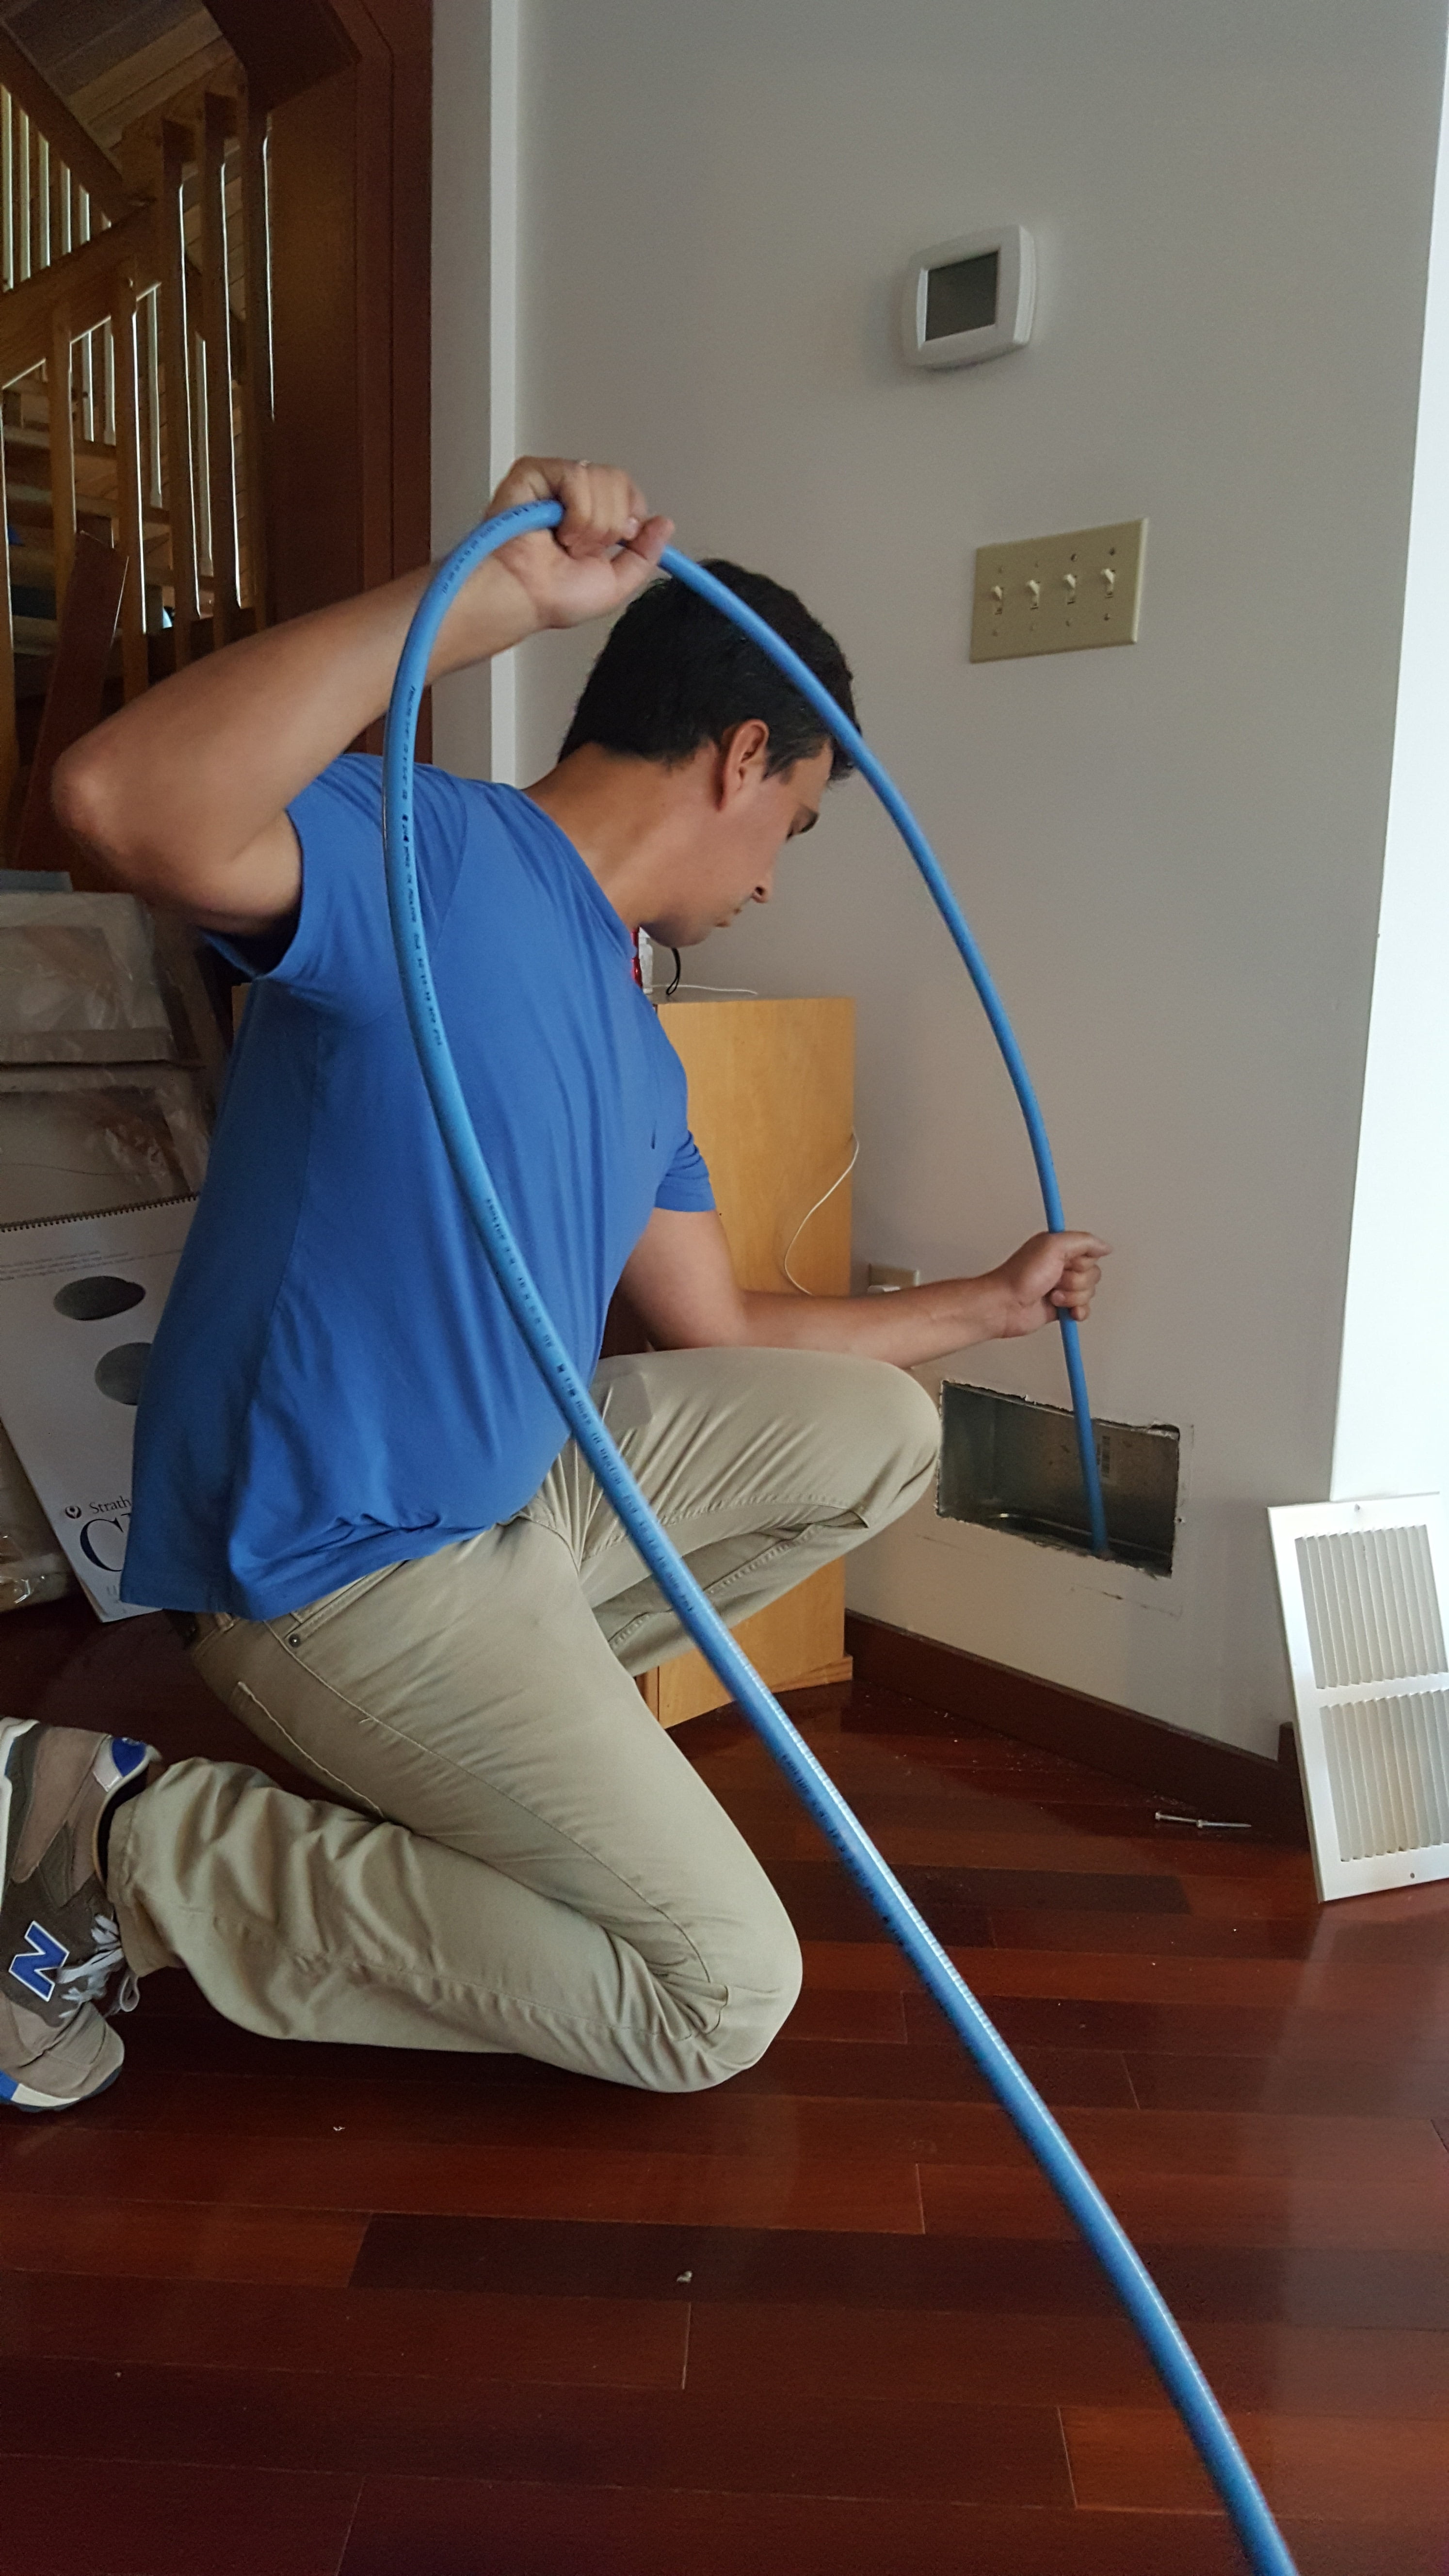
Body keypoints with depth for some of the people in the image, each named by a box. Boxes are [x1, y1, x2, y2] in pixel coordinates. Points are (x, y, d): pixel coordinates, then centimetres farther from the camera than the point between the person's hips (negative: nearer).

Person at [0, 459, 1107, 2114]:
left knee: (875, 1430, 14)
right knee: (723, 1997, -7)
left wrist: (992, 1302, 29)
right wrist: (495, 596, -37)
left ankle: (520, 1716, 9)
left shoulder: (633, 1042, 11)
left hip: (513, 1484, 10)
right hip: (344, 1566, -9)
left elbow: (723, 1336, 18)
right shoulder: (430, 855, -17)